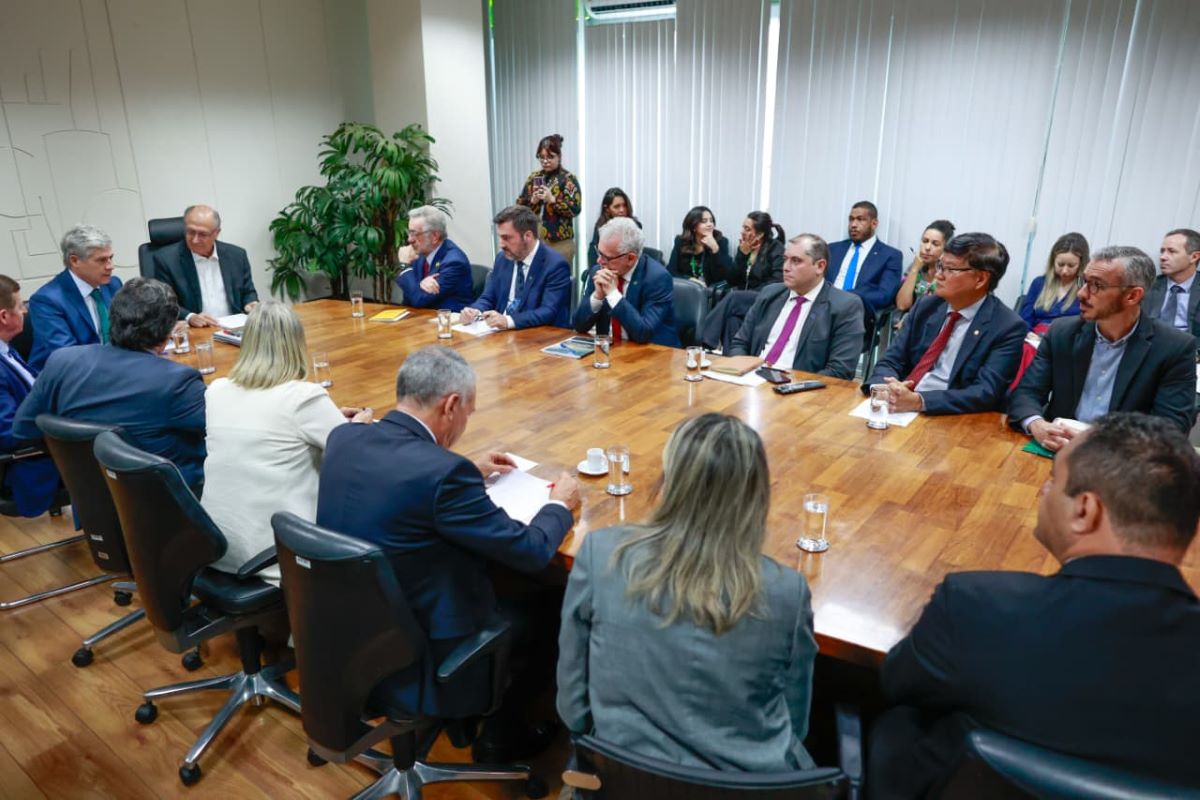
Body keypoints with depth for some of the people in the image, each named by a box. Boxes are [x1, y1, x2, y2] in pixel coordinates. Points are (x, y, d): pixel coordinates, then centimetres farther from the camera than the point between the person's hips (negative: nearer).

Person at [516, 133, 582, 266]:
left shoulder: (568, 179, -3)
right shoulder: (533, 177, 11)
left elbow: (575, 210, -12)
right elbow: (519, 205, 10)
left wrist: (552, 199, -20)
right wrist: (532, 201, -10)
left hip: (560, 242, -4)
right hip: (534, 239, 4)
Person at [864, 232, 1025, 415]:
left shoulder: (1008, 327, -5)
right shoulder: (926, 306, 9)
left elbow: (985, 393, -14)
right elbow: (891, 361, 6)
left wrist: (918, 400, -26)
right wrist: (883, 388, -16)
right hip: (900, 410, 4)